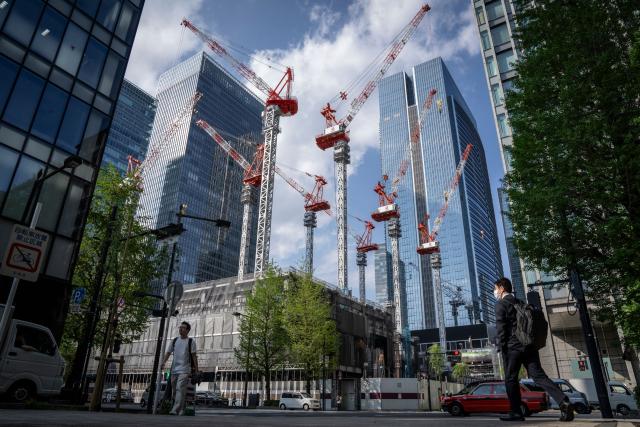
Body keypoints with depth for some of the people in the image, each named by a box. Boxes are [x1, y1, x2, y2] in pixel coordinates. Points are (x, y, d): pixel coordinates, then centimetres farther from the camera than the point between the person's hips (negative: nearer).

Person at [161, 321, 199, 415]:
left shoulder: (191, 341, 2)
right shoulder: (174, 340, 13)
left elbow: (194, 356, 1)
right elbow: (168, 353, 12)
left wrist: (196, 370, -3)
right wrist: (163, 363, -4)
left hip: (185, 370, -5)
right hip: (174, 369, 5)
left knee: (180, 389, -17)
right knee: (174, 390, 7)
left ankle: (175, 410, -21)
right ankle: (181, 411, 16)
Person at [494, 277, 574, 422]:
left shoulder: (501, 304, -1)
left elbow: (500, 326, -11)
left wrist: (501, 345, -9)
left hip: (513, 346, -7)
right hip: (529, 345, 7)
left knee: (511, 379, 2)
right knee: (538, 375, 1)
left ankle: (516, 412, 3)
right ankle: (564, 401, -16)